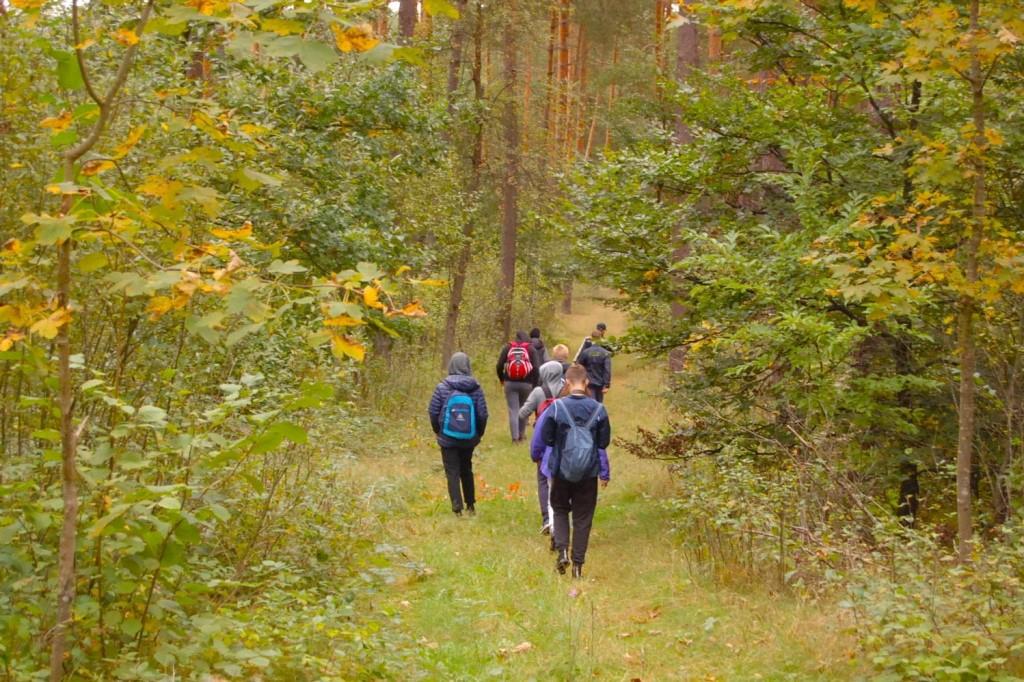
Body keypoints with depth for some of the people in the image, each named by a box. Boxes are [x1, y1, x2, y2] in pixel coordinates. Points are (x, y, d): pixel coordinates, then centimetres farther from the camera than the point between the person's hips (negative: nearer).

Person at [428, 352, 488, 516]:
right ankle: (470, 505, 26)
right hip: (469, 439, 2)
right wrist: (479, 434, 10)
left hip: (448, 439, -2)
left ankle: (457, 508, -3)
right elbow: (483, 414, -7)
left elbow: (433, 412, -7)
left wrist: (438, 431, 10)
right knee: (466, 470, 20)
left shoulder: (442, 387, -10)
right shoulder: (476, 388, -8)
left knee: (452, 472, 4)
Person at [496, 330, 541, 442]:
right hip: (526, 383, 0)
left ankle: (515, 436, -8)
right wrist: (535, 384, 0)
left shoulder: (508, 347, 3)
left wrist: (501, 379, 15)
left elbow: (499, 365, -1)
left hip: (510, 383, 0)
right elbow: (536, 368, -7)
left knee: (513, 410, 1)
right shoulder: (531, 349, 1)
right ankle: (521, 434, 22)